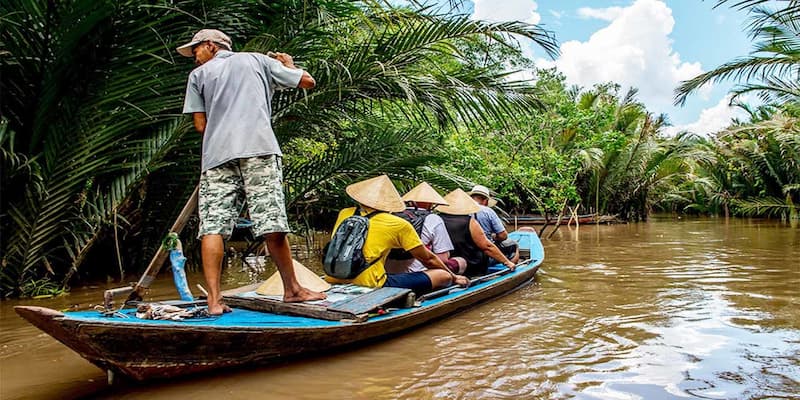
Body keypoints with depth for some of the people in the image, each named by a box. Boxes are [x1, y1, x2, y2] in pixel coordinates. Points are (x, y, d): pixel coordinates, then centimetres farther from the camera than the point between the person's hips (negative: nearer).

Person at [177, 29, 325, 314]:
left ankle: (214, 300, -7)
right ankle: (292, 289, 9)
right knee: (271, 223, -1)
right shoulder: (257, 60, 22)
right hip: (258, 149, 0)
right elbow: (308, 81, 23)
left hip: (217, 155, 1)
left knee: (212, 226, -1)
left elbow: (201, 125, 13)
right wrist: (288, 64, 42)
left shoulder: (198, 74, 21)